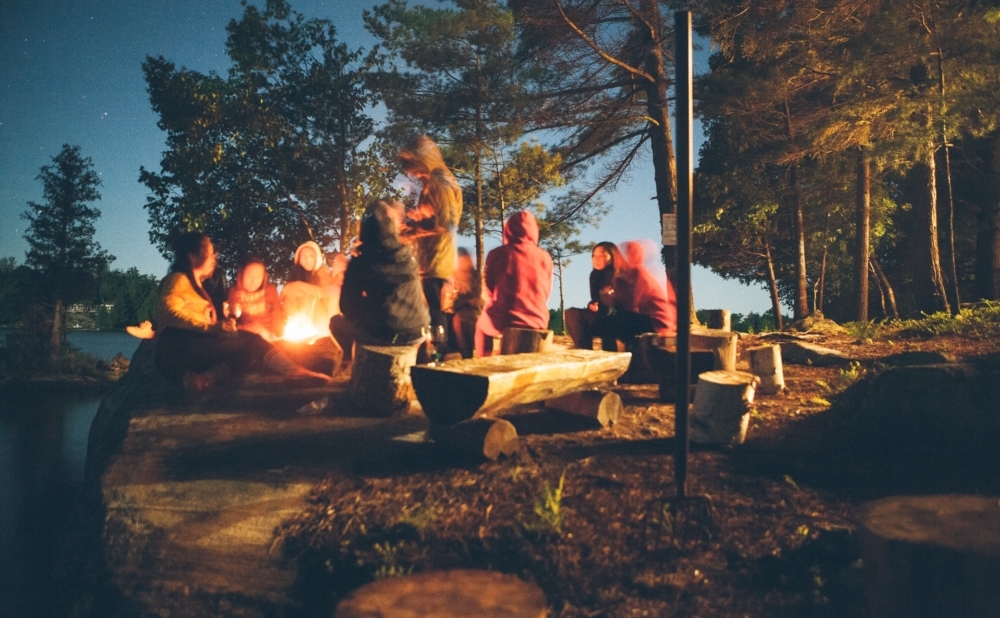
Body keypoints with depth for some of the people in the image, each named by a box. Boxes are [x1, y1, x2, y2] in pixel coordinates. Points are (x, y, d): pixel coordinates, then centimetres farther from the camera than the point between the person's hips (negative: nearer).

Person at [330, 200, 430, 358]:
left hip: (382, 333, -4)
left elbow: (347, 307, -1)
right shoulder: (408, 256, 5)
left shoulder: (360, 262, -6)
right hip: (415, 334, 4)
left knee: (336, 322, 23)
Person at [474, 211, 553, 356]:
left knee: (481, 324, 29)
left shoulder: (497, 254, -5)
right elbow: (546, 295, 11)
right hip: (538, 324, 3)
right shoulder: (545, 257, 1)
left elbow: (489, 293, 7)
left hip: (505, 323, -3)